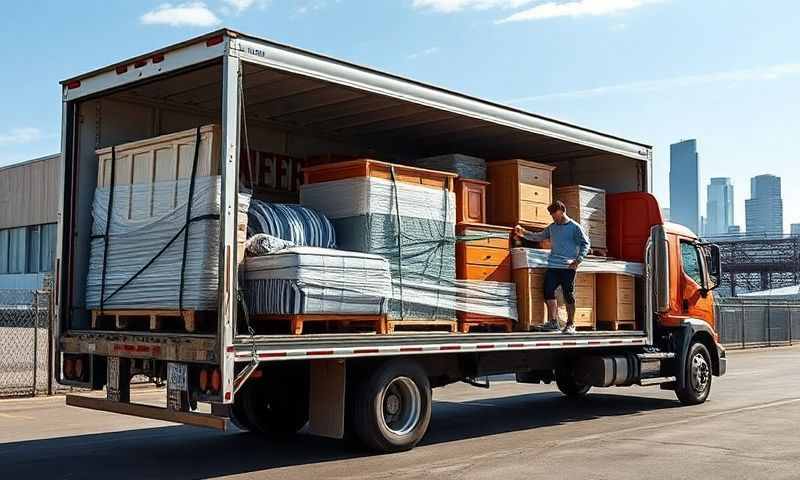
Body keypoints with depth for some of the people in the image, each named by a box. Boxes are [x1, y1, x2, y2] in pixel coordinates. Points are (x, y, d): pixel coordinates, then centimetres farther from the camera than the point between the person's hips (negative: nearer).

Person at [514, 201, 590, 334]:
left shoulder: (575, 227, 1)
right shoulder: (552, 227, 16)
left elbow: (585, 244, -1)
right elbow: (538, 237, 17)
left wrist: (578, 260, -11)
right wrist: (524, 233, 4)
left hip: (568, 267, -5)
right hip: (553, 266, 5)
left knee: (568, 295, -1)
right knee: (548, 291, -4)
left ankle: (570, 324, 7)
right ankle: (553, 322, 1)